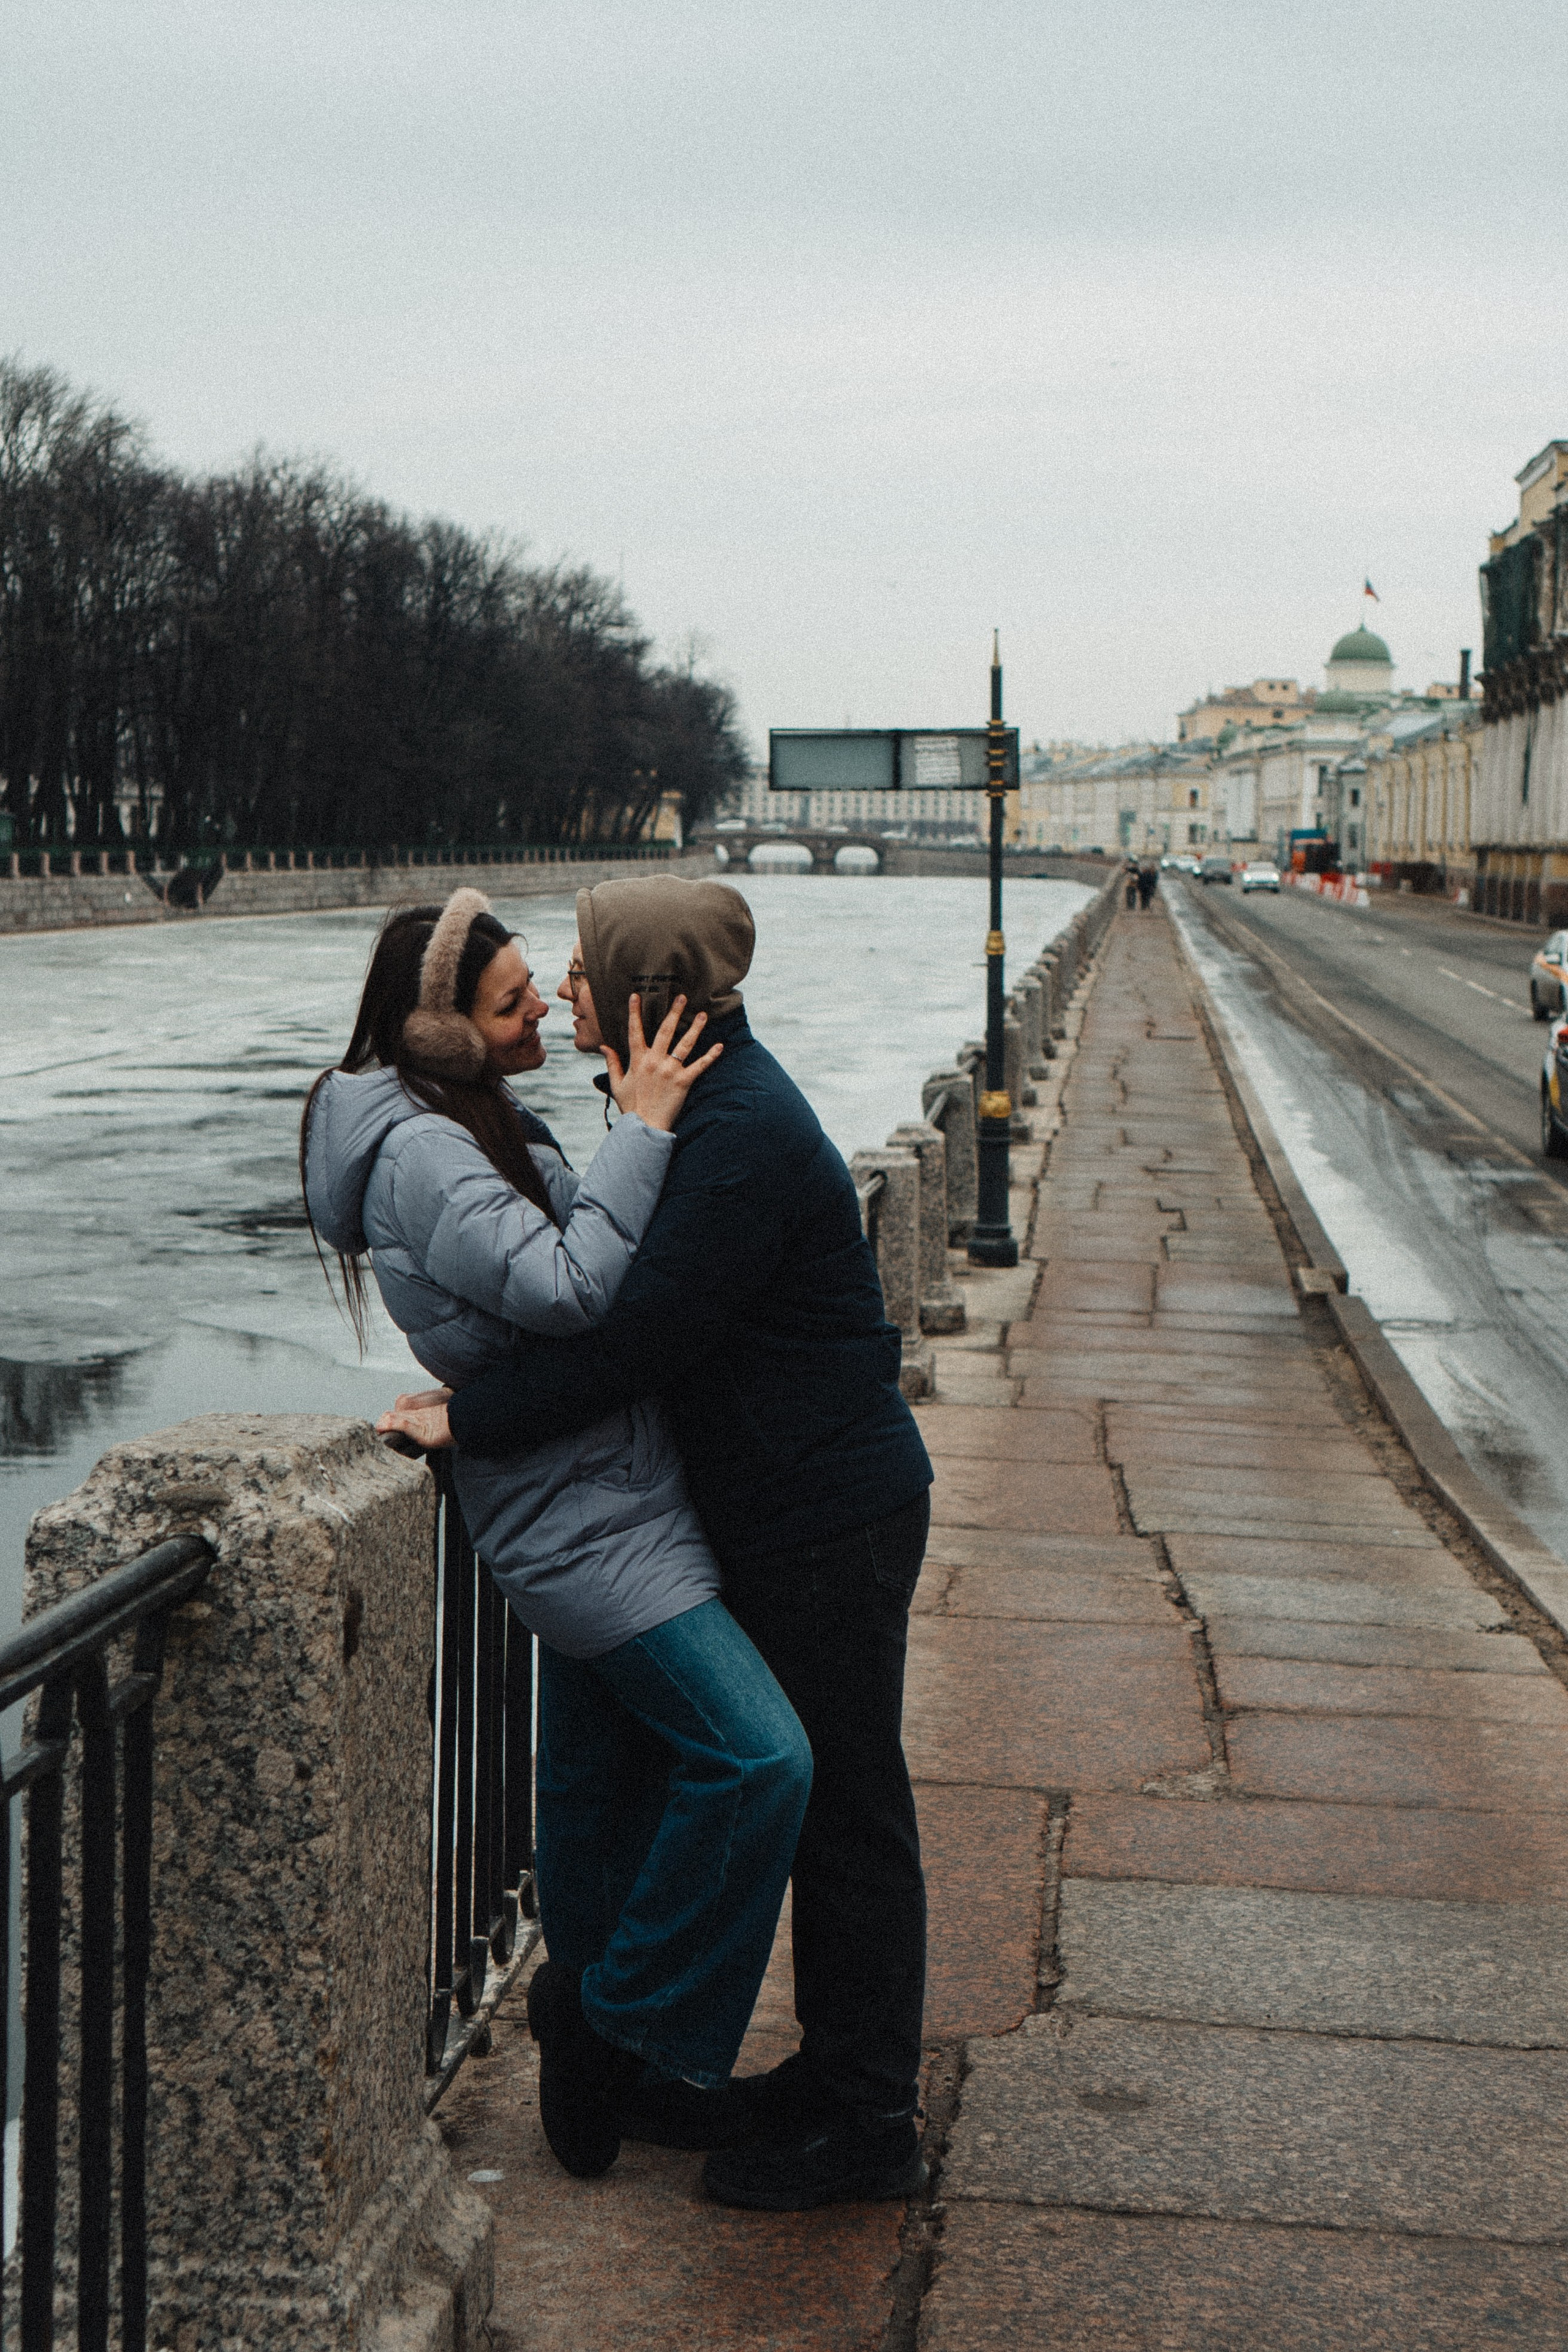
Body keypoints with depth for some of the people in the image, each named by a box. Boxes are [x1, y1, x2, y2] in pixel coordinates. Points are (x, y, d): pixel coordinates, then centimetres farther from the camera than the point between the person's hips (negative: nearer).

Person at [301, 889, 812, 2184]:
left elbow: (576, 1241, 21)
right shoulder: (417, 1152, -20)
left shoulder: (477, 1123, 13)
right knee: (758, 1757, -14)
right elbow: (565, 1287, -30)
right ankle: (625, 2021, 2)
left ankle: (589, 2057, 34)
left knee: (601, 1781, 19)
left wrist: (639, 1120, 8)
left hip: (586, 1505, 10)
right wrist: (644, 1128, -25)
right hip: (587, 1516, -10)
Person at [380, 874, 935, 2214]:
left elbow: (639, 1336, -26)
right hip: (788, 1510, 10)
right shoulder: (714, 1098, 9)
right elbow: (641, 1296, 16)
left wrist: (470, 1423, -18)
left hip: (831, 1520, -10)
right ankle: (837, 2075, 31)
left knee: (844, 1813, 0)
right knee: (816, 1803, 18)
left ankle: (867, 2127, 12)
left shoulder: (741, 1137, -24)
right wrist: (484, 1401, 11)